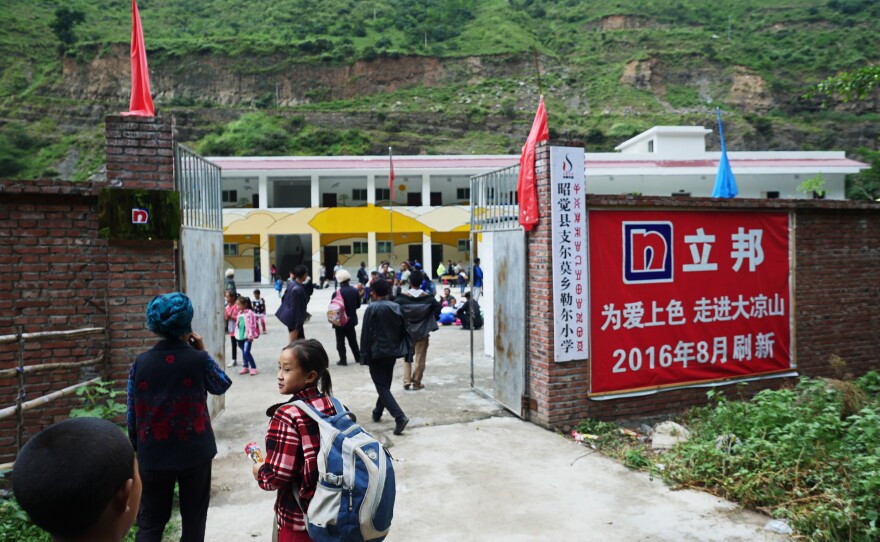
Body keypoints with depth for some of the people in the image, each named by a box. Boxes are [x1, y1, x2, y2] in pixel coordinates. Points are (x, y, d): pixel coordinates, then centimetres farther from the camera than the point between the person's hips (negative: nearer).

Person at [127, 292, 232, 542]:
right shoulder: (199, 359, -13)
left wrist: (137, 448, 14)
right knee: (193, 518, 15)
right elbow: (222, 385, 7)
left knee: (150, 521, 14)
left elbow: (132, 414, 0)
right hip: (195, 453, -2)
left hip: (153, 455, 2)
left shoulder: (140, 363, -6)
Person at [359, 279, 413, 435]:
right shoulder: (397, 307, 5)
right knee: (386, 384, 20)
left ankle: (400, 416, -17)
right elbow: (405, 331, 6)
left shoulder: (372, 309, -12)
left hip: (377, 353, -6)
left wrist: (364, 355, -7)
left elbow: (366, 333, -12)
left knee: (382, 387, -3)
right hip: (392, 352, 6)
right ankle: (378, 412, 35)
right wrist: (407, 351, 9)